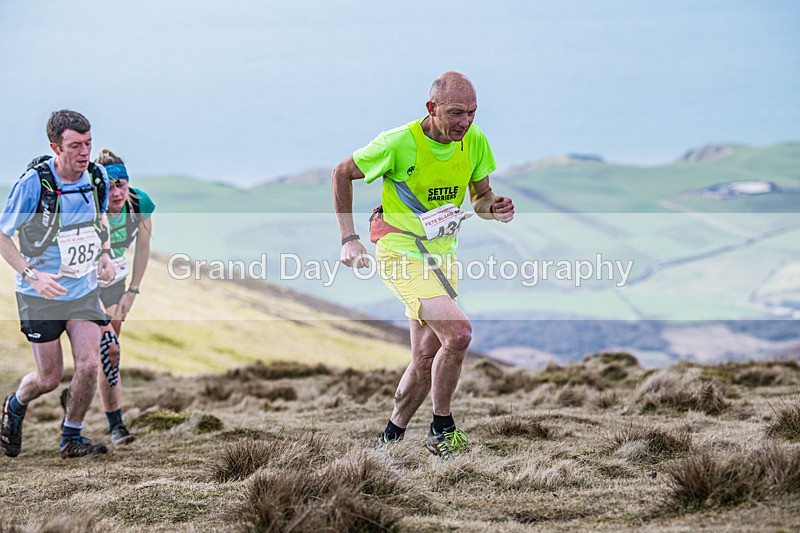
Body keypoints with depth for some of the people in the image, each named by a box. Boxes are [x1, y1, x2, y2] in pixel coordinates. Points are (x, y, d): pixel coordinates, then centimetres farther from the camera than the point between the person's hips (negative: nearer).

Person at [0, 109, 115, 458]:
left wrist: (105, 253, -1)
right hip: (40, 295, -4)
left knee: (89, 366, -9)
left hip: (85, 289, 4)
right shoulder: (33, 183, -21)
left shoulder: (97, 177, -6)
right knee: (49, 378, 2)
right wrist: (32, 275, -21)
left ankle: (71, 438, 12)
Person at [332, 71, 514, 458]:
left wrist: (495, 208, -16)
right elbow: (342, 173, -4)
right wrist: (348, 238, -7)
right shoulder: (399, 143, -18)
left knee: (426, 361, 7)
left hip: (442, 254, 6)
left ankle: (391, 438, 26)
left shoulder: (475, 141, -5)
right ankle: (442, 430, -5)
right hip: (400, 252, -6)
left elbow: (480, 200, 9)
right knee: (458, 333, -23)